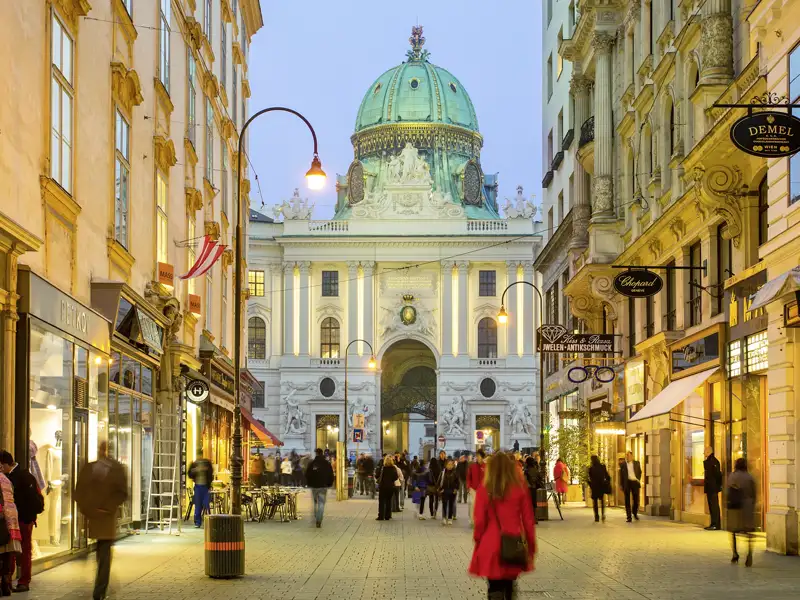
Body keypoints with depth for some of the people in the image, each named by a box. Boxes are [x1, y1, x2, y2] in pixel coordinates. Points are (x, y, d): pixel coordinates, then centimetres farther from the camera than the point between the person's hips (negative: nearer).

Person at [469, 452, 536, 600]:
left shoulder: (483, 491, -7)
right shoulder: (520, 490, -2)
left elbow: (480, 521, -5)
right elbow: (528, 520, 2)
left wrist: (478, 540, 12)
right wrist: (531, 546, 12)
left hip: (491, 546, -3)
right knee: (509, 585, 19)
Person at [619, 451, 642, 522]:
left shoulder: (636, 463, 9)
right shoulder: (623, 464, 5)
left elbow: (640, 472, 20)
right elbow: (621, 475, 5)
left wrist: (638, 480, 9)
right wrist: (621, 485, 0)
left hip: (635, 482, 1)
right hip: (627, 483, -1)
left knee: (636, 499, 1)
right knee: (627, 500, -2)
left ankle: (635, 513, 28)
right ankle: (629, 517, 1)